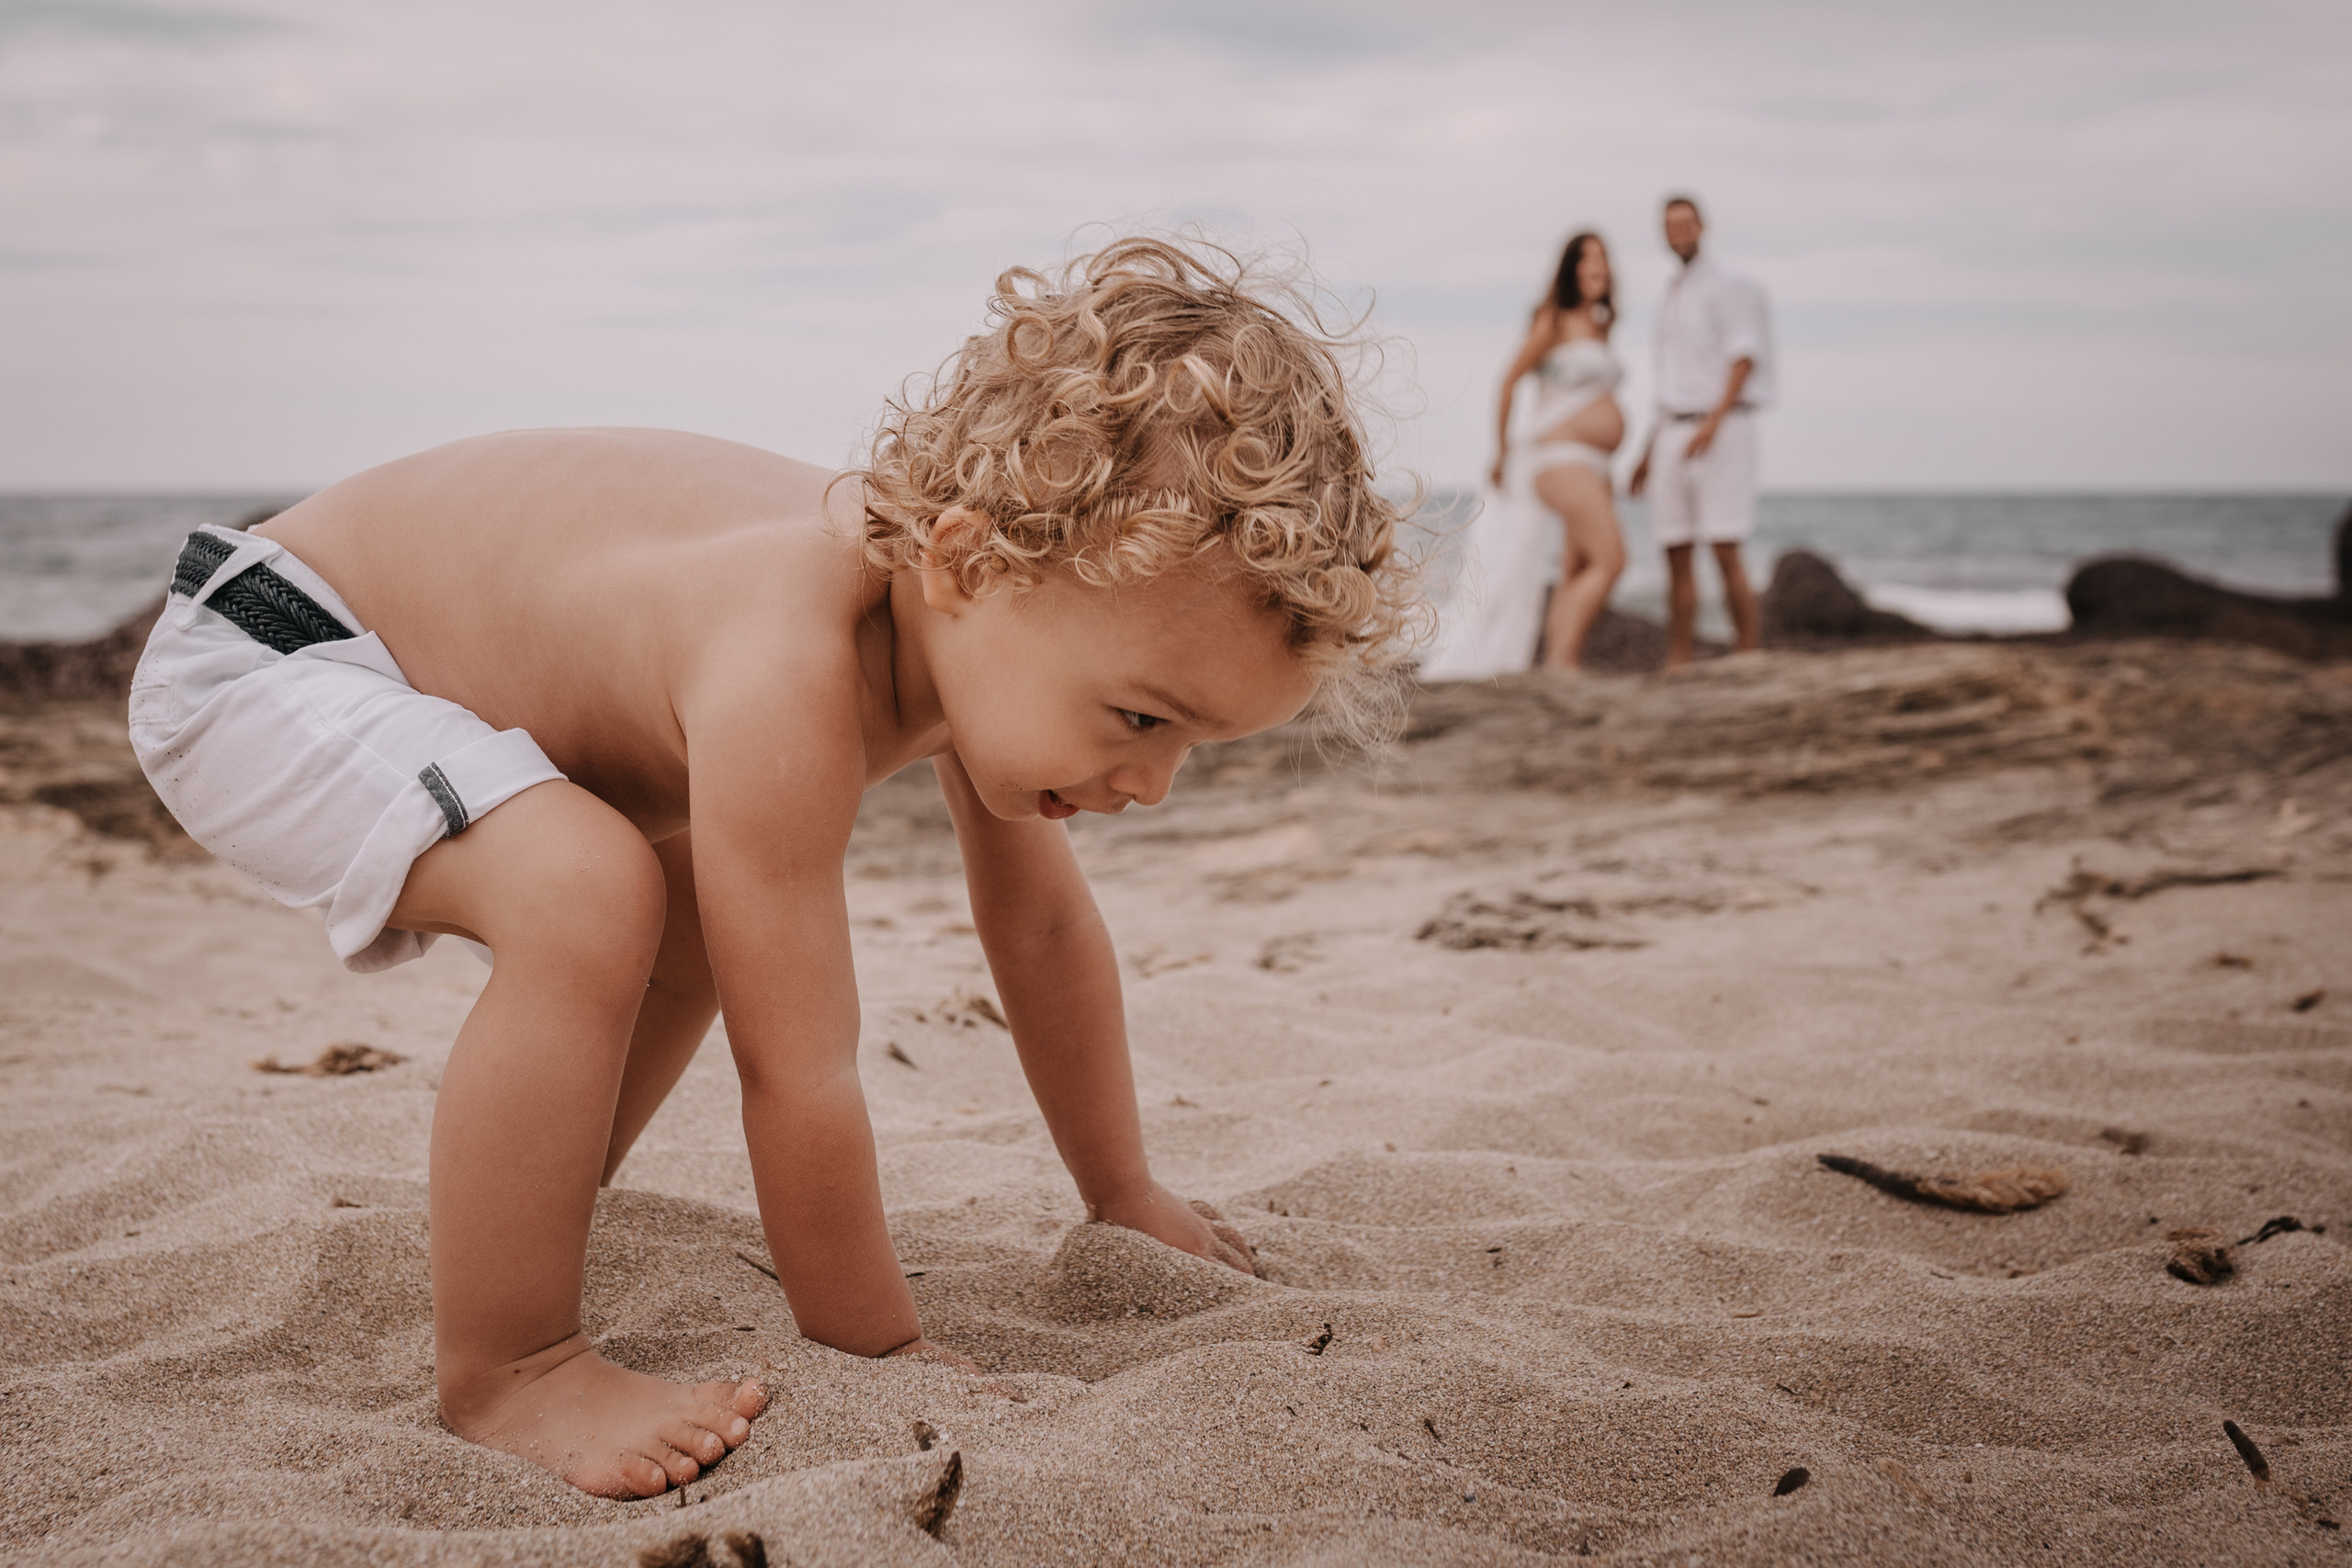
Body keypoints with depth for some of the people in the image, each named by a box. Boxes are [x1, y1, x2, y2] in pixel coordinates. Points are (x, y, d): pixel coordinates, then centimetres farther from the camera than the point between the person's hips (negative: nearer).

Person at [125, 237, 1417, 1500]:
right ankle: (501, 1368, -15)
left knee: (713, 922, 21)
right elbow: (799, 1080, -32)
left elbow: (1044, 932, 4)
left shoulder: (986, 618, -10)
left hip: (417, 640, 9)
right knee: (588, 896, -34)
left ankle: (514, 1227, 36)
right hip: (257, 662, -9)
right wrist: (878, 1360, -18)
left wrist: (1124, 1199, 14)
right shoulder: (787, 685, -39)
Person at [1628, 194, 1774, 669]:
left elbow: (1745, 358, -14)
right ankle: (1677, 665, 3)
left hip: (1723, 432, -7)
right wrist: (1649, 454, 20)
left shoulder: (1728, 285, -3)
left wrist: (1713, 422, -26)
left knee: (1724, 550, -12)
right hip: (1673, 436, 7)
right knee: (1676, 554, 2)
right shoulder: (1673, 296, 21)